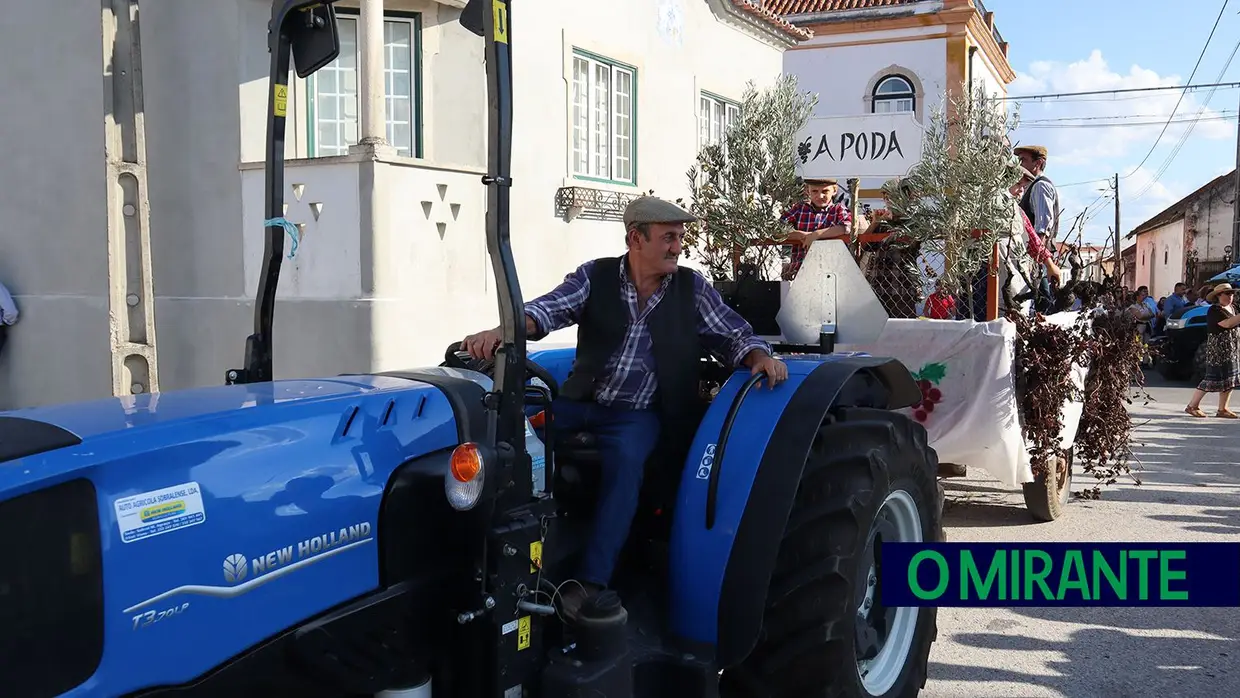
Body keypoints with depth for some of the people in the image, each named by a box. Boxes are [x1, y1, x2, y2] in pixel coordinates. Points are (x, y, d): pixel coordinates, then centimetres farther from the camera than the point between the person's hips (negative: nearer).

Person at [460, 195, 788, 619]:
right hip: (579, 401, 2)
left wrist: (760, 357, -19)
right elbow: (549, 308, -13)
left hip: (637, 413, -2)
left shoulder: (692, 288, 3)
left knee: (626, 461, -33)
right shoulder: (594, 277, 2)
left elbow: (734, 336, 5)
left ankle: (591, 583, -31)